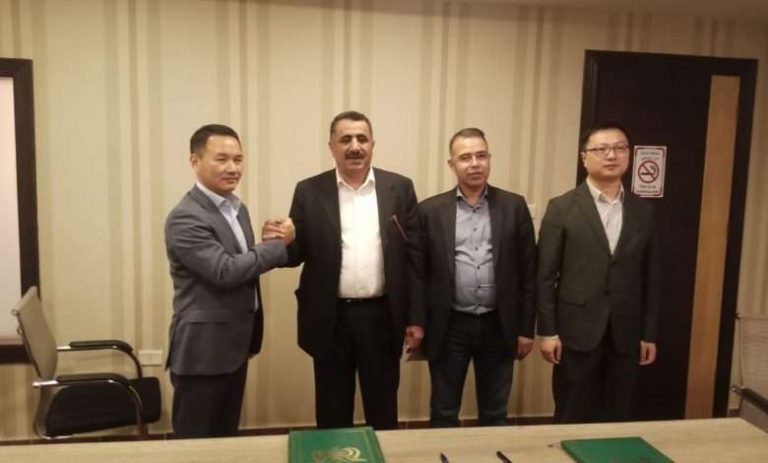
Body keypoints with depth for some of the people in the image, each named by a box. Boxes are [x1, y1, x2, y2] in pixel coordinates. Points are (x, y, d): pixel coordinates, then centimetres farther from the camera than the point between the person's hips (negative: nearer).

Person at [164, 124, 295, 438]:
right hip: (203, 349, -8)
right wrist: (278, 244, -16)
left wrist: (268, 244, -3)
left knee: (227, 438, 20)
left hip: (235, 344, 8)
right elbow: (225, 271, -25)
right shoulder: (185, 218, -19)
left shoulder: (237, 208, 10)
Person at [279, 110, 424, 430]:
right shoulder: (309, 191, 0)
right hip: (330, 318, 0)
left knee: (383, 411, 15)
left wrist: (416, 318, -2)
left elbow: (413, 255, 1)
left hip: (382, 316, 0)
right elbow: (297, 254, 1)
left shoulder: (399, 188, 1)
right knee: (332, 414, 14)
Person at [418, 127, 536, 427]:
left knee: (495, 415, 16)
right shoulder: (431, 210, -1)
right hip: (449, 328, -1)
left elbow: (528, 271, 3)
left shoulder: (514, 206, 1)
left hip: (498, 327, 1)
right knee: (443, 414, 12)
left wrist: (526, 328, 1)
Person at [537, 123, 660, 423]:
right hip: (577, 331, -3)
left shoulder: (642, 212, 7)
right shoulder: (562, 208, -4)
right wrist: (547, 331, -8)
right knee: (571, 419, 8)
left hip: (625, 334, 3)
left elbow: (650, 277, 9)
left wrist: (649, 333, 7)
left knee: (618, 418, 13)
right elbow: (545, 275, -5)